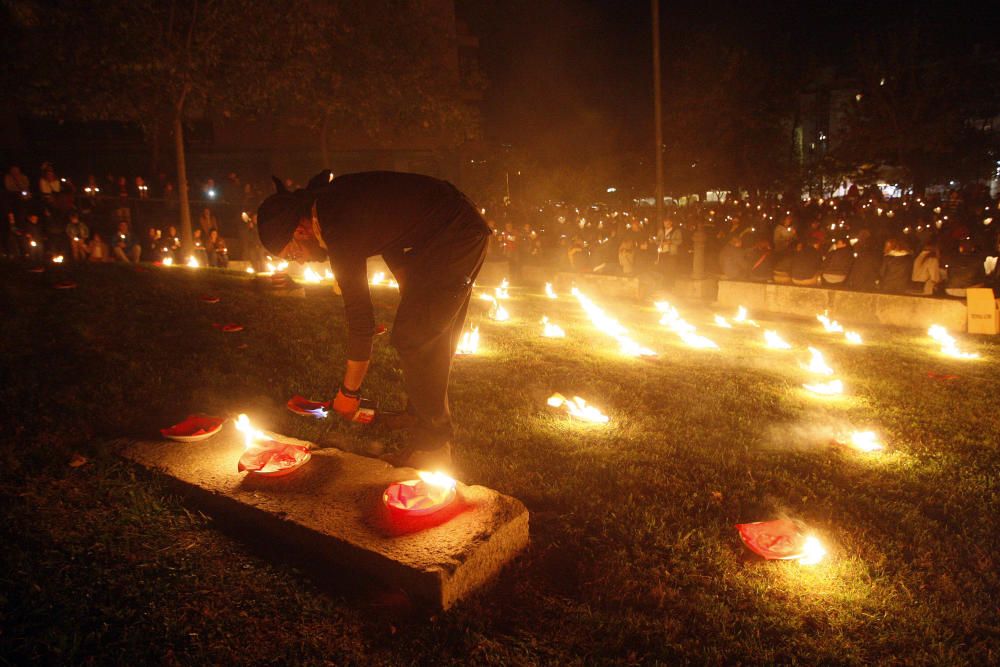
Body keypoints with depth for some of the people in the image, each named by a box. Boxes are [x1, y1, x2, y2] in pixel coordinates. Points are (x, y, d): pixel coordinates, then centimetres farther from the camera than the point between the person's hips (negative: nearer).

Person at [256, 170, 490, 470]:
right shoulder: (327, 197, 4)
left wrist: (349, 392, -10)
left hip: (455, 237, -10)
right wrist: (411, 293, 19)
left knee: (415, 339, -10)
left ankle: (433, 444, -1)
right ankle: (419, 413, 30)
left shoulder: (340, 232, -24)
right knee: (431, 335, 17)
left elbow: (361, 320, -21)